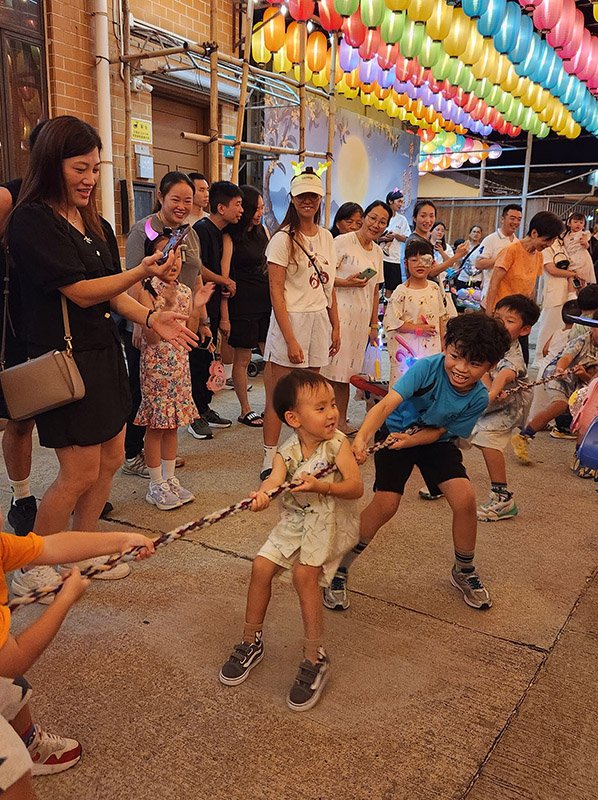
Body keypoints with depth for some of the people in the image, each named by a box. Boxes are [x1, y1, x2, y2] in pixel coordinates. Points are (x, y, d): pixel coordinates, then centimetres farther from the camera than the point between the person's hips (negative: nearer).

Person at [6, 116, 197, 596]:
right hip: (64, 357, -8)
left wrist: (152, 318, -1)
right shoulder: (32, 221, -12)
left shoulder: (97, 226, 13)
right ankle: (31, 570, 18)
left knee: (111, 460, 13)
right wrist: (143, 273, -26)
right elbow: (80, 291, -18)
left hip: (104, 353, 8)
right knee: (81, 473, -3)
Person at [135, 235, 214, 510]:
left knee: (172, 424, 14)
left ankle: (170, 478, 27)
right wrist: (167, 306, -26)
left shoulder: (185, 291, 8)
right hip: (156, 365, -6)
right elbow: (151, 336, -19)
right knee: (155, 426, 3)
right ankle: (156, 485, 15)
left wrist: (196, 309, -3)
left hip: (179, 364, 6)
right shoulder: (147, 292, -11)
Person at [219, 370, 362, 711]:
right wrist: (262, 494, -51)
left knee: (304, 573, -21)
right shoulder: (287, 452, -7)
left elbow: (357, 487, -20)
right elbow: (275, 478, -27)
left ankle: (315, 659, -5)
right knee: (261, 566, -4)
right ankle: (252, 643, 19)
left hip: (331, 522, -4)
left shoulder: (338, 444, -13)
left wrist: (321, 485, -37)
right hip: (295, 520, 4)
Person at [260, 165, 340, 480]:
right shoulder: (283, 239, -6)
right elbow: (276, 292, -12)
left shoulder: (326, 237, 13)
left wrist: (335, 327, 12)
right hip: (291, 320, -5)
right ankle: (269, 460, 5)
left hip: (320, 321, 6)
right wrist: (290, 339, -17)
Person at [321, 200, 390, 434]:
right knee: (331, 368, -6)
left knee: (347, 371, 9)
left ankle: (341, 420, 16)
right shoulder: (343, 242, -5)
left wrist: (374, 323, 20)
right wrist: (347, 282, -21)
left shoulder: (378, 251, 16)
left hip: (361, 318, 6)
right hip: (339, 313, -6)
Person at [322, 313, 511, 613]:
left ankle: (464, 572, 14)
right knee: (385, 504, -17)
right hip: (395, 431, -3)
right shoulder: (428, 368, -29)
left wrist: (410, 440, -32)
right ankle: (339, 568, 5)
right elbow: (387, 403, -39)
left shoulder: (478, 398, -18)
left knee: (465, 498, -15)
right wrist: (361, 437, -55)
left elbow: (439, 431, -12)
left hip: (435, 441, 3)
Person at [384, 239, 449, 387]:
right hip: (408, 348, -5)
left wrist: (442, 342, 15)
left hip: (431, 347, 5)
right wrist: (419, 329, -17)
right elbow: (391, 321, -17)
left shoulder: (434, 288, 6)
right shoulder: (402, 291, -12)